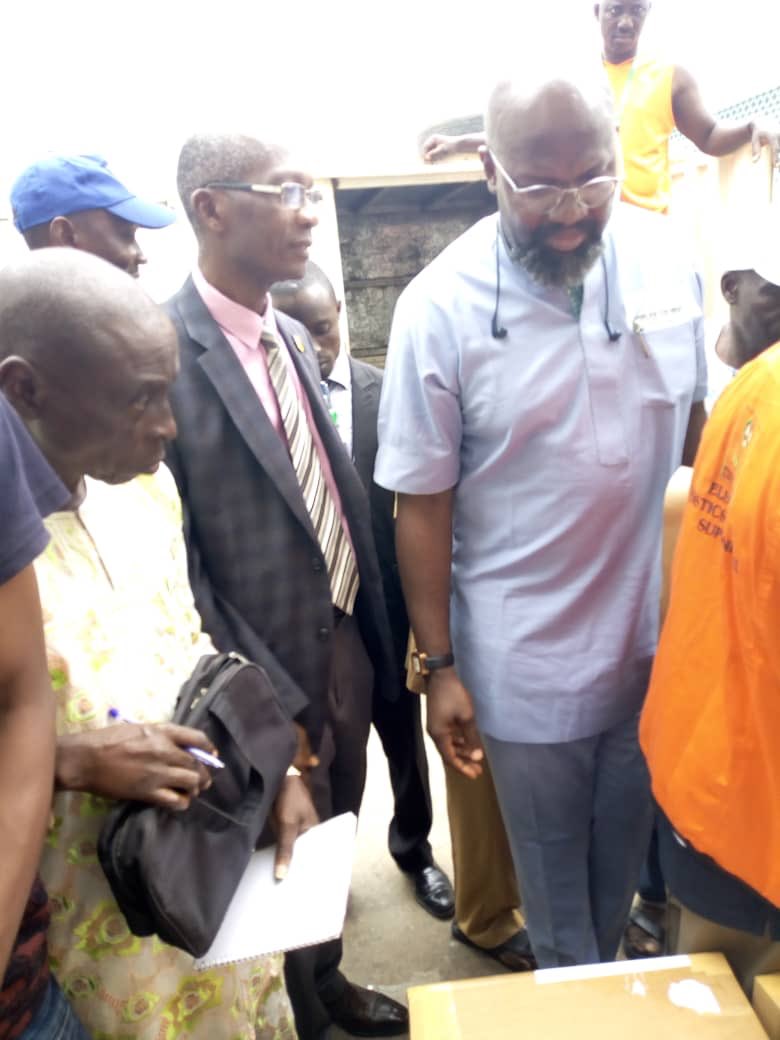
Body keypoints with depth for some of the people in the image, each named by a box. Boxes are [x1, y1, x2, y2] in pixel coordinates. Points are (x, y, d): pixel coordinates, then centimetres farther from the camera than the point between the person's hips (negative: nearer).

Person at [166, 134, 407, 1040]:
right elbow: (174, 557, -20)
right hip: (269, 667, -7)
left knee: (337, 833, 25)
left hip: (345, 642, 7)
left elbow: (339, 491, 8)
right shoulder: (165, 348, -20)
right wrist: (266, 701, -17)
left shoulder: (294, 338, 5)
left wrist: (374, 635, 9)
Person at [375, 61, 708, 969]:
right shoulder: (439, 306, -16)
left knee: (624, 849, 25)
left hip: (655, 636, 4)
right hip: (527, 661, -3)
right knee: (553, 869, 19)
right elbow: (422, 503, -11)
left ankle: (609, 984, 55)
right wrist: (440, 668, -7)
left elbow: (695, 423, 5)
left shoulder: (664, 256, -5)